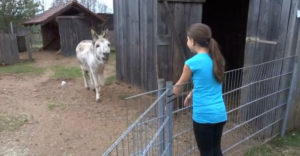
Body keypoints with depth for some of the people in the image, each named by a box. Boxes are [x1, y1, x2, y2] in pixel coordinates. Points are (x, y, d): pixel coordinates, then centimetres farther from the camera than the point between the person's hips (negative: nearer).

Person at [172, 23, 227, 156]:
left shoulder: (192, 62, -14)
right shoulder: (217, 59, 5)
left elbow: (179, 85, 2)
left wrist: (173, 93, 21)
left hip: (203, 116, -6)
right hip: (220, 114, 6)